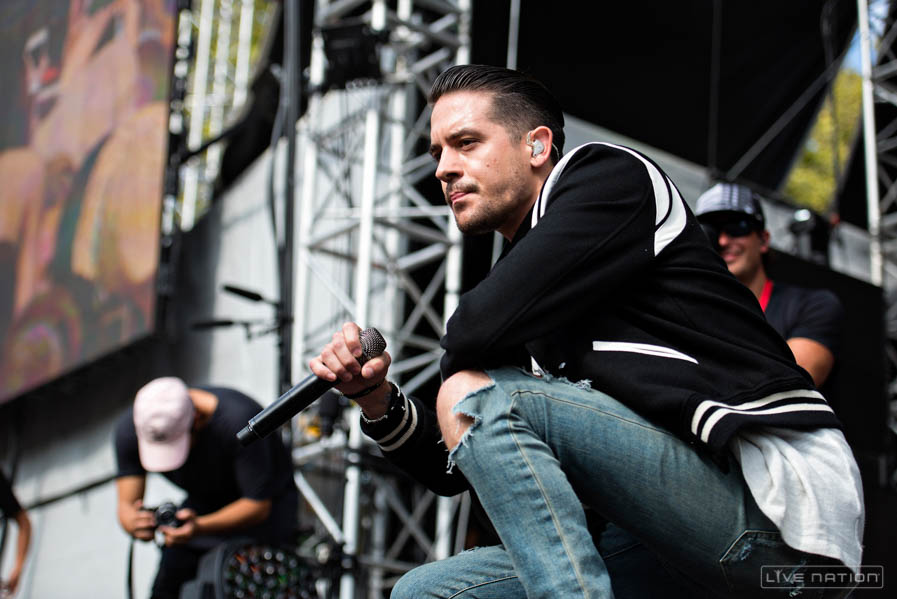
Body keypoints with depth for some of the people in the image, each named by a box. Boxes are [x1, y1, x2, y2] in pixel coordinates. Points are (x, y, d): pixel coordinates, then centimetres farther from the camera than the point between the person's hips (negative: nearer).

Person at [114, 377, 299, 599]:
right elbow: (126, 504, -18)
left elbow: (258, 505, -29)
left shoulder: (238, 419, -36)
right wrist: (135, 524, -42)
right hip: (203, 501, 4)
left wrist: (199, 527, -43)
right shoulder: (129, 428, -22)